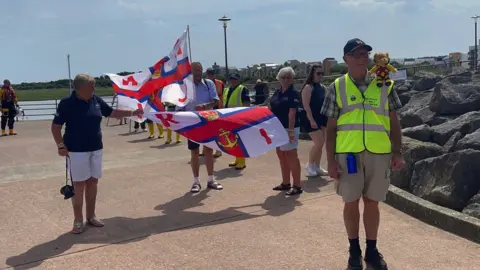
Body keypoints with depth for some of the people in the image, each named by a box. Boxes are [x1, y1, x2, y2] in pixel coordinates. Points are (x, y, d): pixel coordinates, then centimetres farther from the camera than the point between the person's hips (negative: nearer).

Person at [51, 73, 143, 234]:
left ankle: (91, 216, 24)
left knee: (93, 182, 12)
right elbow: (56, 126, -9)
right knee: (79, 185, -1)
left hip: (96, 149, 6)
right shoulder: (67, 103, -12)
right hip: (77, 150, -6)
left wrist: (132, 113, 9)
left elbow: (112, 113, 16)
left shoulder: (96, 100, 3)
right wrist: (61, 145, -18)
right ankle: (78, 220, 10)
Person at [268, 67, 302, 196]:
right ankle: (286, 183, 25)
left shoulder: (293, 93, -11)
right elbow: (270, 108, 16)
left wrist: (290, 130, -24)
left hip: (289, 128, -8)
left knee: (291, 156, -6)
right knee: (281, 155, 14)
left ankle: (297, 186, -1)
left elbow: (292, 113, -19)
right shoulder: (277, 92, 11)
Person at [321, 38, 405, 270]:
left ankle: (372, 250, 26)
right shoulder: (337, 87, 2)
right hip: (347, 153, -1)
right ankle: (354, 250, 25)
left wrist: (397, 152, 2)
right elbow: (331, 127, 3)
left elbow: (394, 122, 9)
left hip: (378, 153, 1)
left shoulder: (384, 85, 6)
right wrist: (330, 160, -2)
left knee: (372, 202, 10)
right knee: (351, 202, 8)